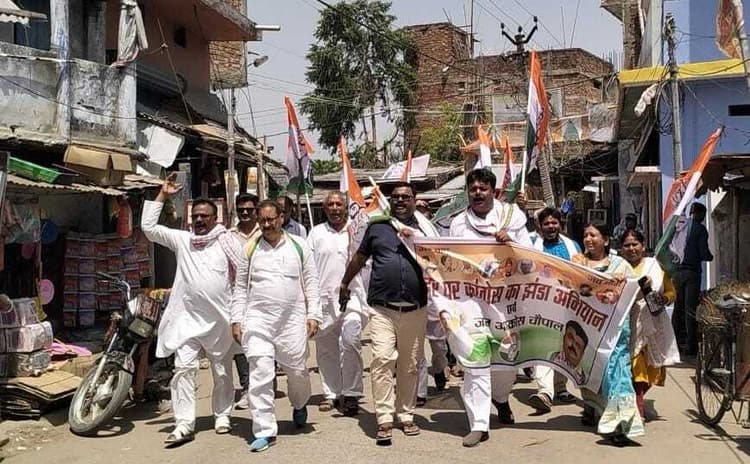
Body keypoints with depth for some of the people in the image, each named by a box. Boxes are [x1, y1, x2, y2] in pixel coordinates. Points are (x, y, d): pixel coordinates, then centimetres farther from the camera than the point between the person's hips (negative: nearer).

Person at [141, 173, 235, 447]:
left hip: (219, 319, -1)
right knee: (183, 368, -8)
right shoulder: (181, 240, 7)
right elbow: (148, 227, 2)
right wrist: (162, 196, 0)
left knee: (222, 372, 11)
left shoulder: (227, 241, 0)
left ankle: (222, 415, 27)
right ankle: (184, 424, -6)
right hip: (188, 318, 1)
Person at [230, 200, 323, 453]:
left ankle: (300, 405, 43)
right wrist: (236, 320, 4)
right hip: (258, 319, 0)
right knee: (260, 374, -8)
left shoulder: (299, 247, 5)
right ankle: (265, 431, -1)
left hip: (293, 319, 0)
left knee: (297, 371, 9)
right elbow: (241, 287, 10)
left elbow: (311, 283, 5)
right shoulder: (250, 249, 7)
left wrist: (313, 315, -2)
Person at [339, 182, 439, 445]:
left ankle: (406, 416, 22)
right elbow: (359, 258, 21)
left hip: (415, 309, 1)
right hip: (382, 309, -1)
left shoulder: (424, 228, 10)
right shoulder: (377, 227, 9)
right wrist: (345, 283, 30)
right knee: (382, 360, -13)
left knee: (410, 365, 9)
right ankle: (385, 420, -10)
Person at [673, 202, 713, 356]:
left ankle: (675, 343, 15)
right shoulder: (700, 229, -6)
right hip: (692, 272, -5)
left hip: (677, 272, 5)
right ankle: (690, 346, -2)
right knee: (691, 309, -3)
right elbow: (704, 254, -10)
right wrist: (711, 257, 11)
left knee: (677, 308, 11)